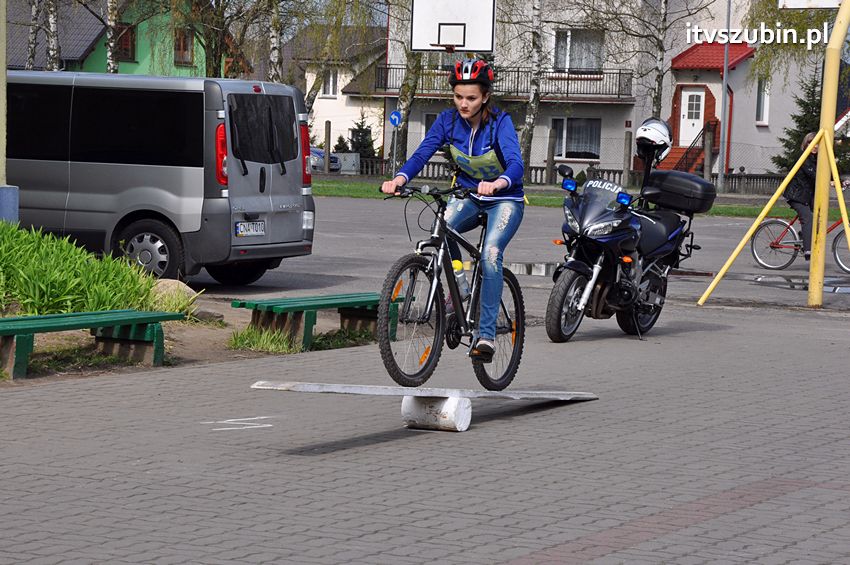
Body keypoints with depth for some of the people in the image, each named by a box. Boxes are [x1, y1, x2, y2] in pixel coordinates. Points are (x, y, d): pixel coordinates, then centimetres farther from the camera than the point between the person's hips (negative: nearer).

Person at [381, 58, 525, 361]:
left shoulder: (499, 122, -20)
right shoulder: (448, 120, -8)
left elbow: (516, 164, -34)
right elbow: (422, 154, -18)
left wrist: (497, 184, -57)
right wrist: (400, 178, -39)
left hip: (505, 200, -4)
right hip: (468, 196, 4)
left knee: (490, 254, -29)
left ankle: (487, 335, -28)